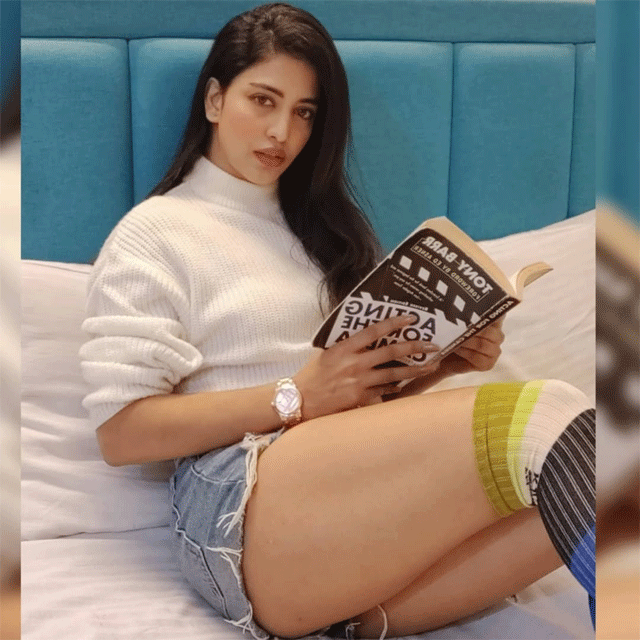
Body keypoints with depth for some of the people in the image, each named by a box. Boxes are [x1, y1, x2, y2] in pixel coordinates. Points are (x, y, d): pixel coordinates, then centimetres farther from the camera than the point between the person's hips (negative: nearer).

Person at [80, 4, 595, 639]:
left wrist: (441, 361, 4)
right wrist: (296, 397, -12)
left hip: (366, 481, 6)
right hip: (243, 508, -6)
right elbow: (120, 433, -4)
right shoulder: (151, 235, 7)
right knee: (545, 417, -26)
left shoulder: (317, 226, 27)